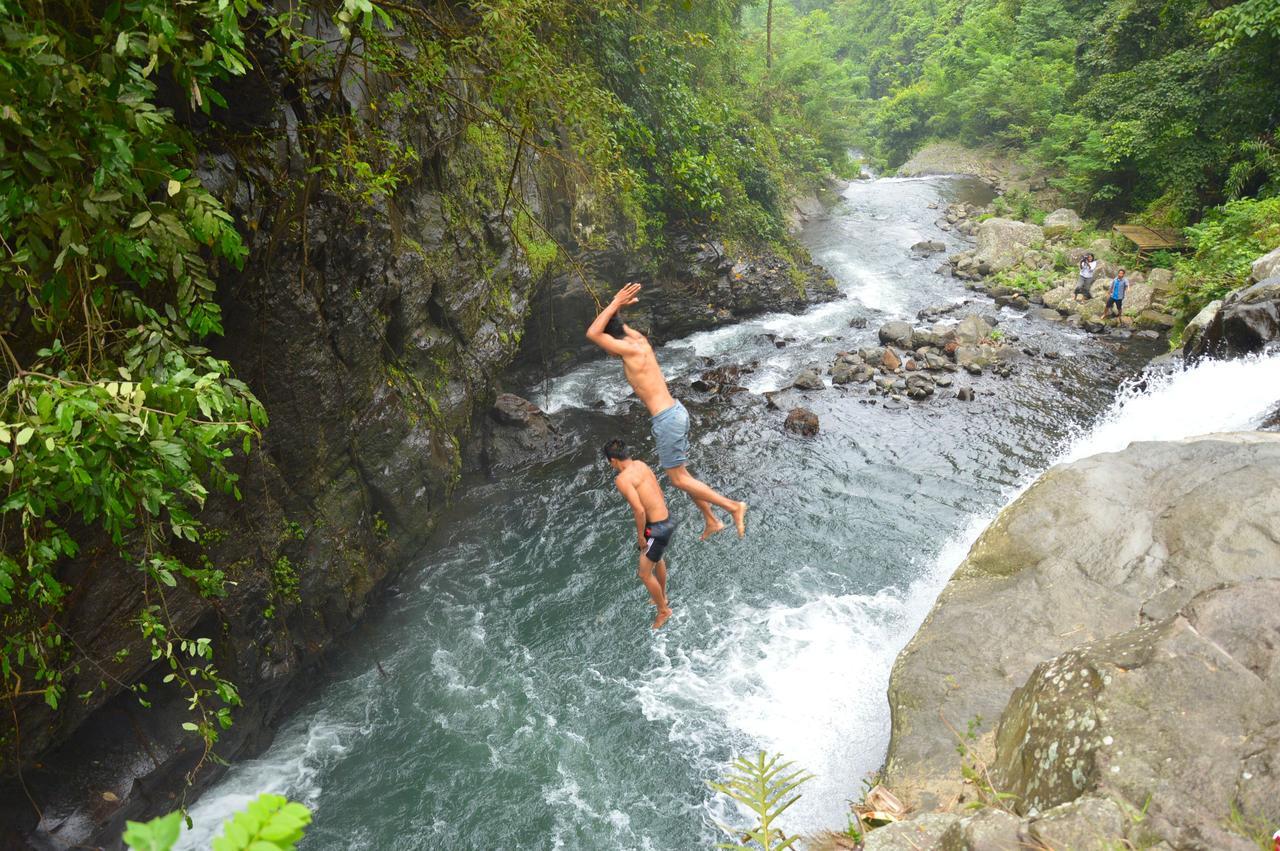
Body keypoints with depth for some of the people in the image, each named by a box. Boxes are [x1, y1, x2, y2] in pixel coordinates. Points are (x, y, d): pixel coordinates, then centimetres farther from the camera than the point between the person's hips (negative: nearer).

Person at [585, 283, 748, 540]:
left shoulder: (631, 350, -18)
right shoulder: (640, 340, 8)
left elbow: (592, 334, -22)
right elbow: (614, 326, 26)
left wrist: (615, 303, -19)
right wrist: (617, 307, 6)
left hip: (666, 421, -10)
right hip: (676, 412, 10)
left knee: (679, 480, 2)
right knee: (681, 474, 20)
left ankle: (733, 506, 5)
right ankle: (711, 521, 30)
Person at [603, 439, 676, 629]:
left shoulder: (622, 479, -21)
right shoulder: (641, 464, 4)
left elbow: (639, 510, -26)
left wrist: (640, 536, -12)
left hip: (657, 528, -9)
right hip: (666, 519, 9)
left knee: (645, 574, 7)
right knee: (658, 559, 32)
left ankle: (663, 610, 24)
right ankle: (662, 597, 53)